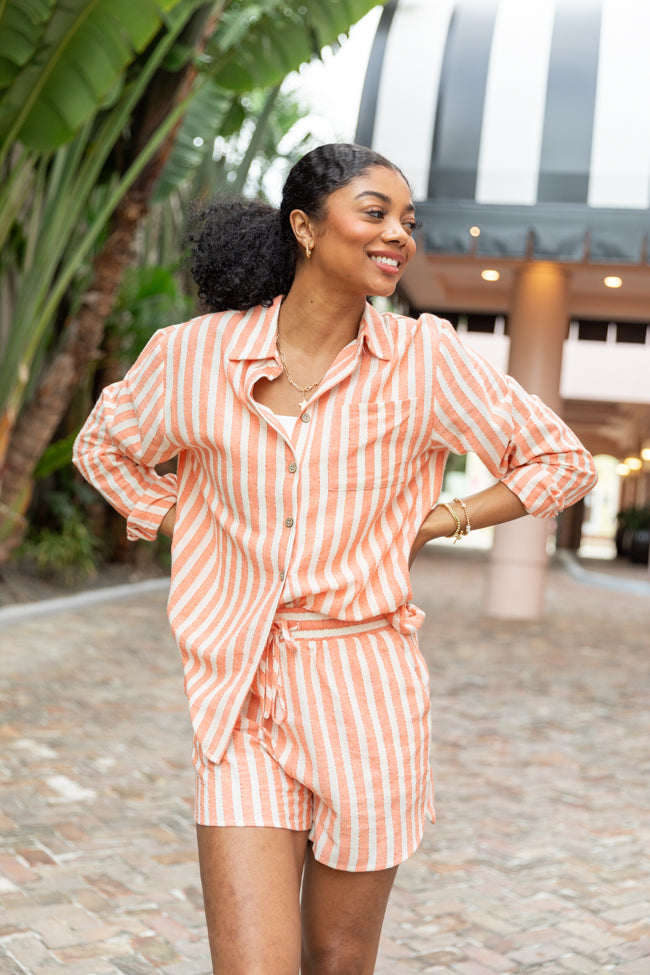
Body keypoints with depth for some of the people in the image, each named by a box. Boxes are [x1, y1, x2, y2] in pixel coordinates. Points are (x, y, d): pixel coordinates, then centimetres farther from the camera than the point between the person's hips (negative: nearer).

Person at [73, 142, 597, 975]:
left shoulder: (424, 357, -2)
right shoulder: (193, 354, 0)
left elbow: (563, 461, 6)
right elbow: (103, 446, 19)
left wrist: (432, 523, 0)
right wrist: (182, 531, 7)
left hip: (365, 692, 0)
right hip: (241, 695, 0)